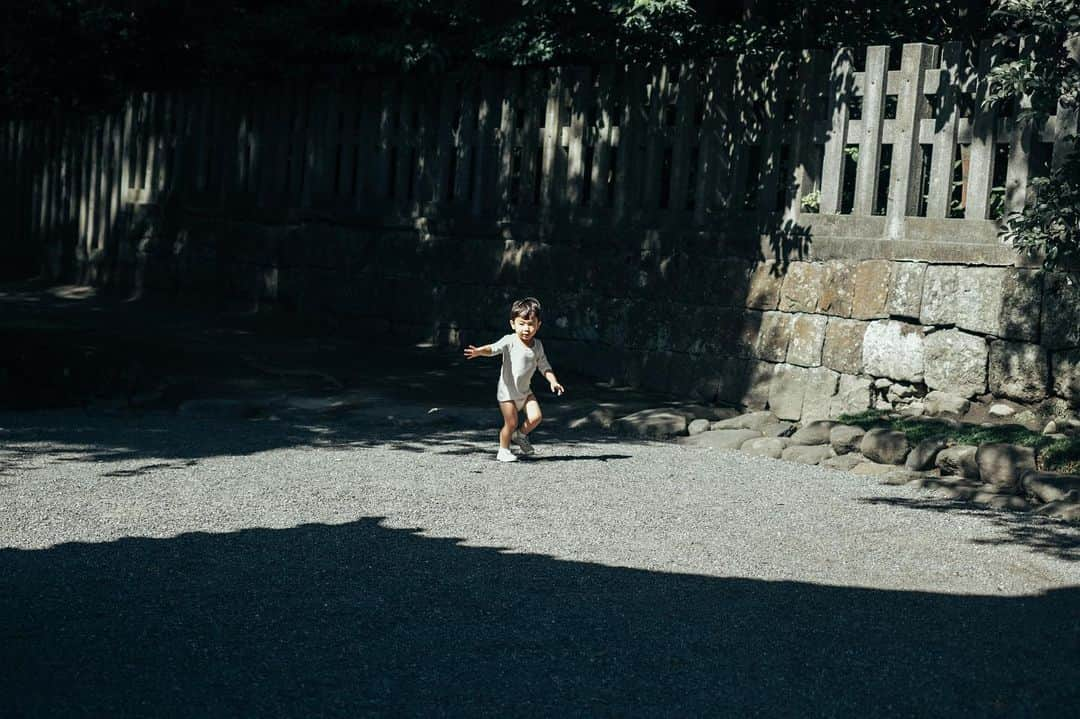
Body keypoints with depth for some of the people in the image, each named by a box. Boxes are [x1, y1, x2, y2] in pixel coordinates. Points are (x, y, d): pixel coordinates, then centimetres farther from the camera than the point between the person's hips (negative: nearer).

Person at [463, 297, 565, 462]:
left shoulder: (538, 345, 0)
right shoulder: (510, 341, -17)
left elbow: (544, 366, 9)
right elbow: (494, 348, -33)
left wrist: (553, 381, -6)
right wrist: (479, 351, -53)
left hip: (525, 390, 5)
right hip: (507, 391, -5)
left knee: (536, 416, -8)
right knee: (511, 422, -6)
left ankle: (520, 435, 21)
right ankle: (503, 451, 16)